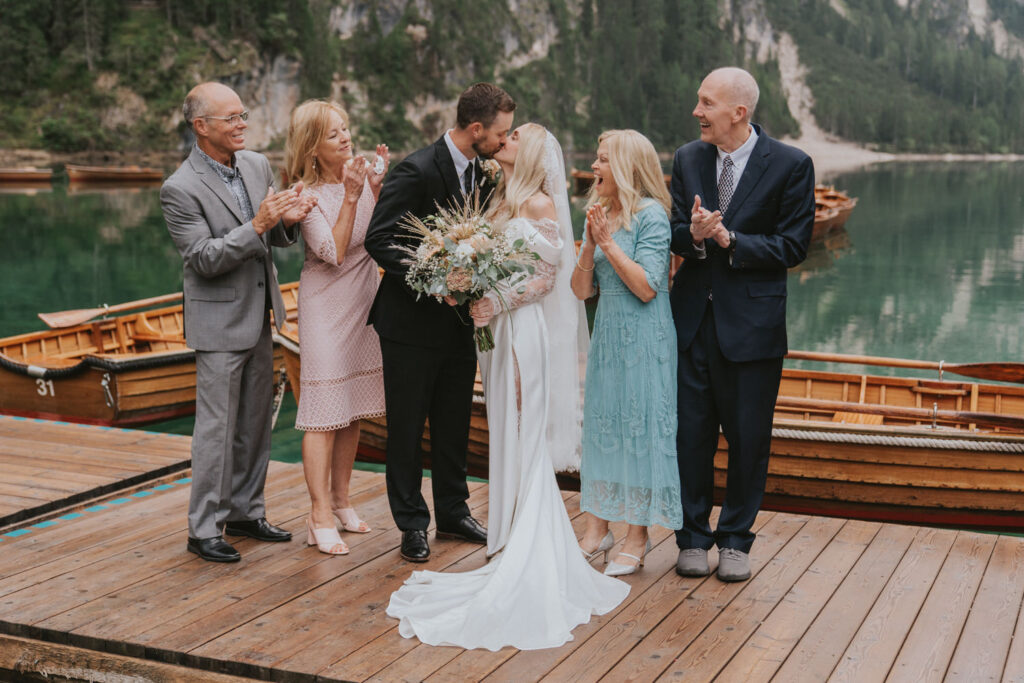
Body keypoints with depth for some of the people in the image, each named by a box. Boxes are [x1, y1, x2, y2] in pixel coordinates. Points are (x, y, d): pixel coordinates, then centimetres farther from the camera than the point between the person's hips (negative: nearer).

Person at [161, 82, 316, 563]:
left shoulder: (257, 165, 4)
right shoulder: (180, 189, -16)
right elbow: (204, 259, -20)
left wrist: (288, 220, -12)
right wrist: (256, 226, -28)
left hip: (259, 317, 7)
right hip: (219, 323, -7)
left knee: (255, 422, 14)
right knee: (217, 427, -2)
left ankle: (245, 511, 28)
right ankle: (204, 529, 9)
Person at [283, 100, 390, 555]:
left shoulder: (362, 173, 0)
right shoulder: (307, 194, -14)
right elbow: (334, 253, -21)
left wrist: (378, 188, -13)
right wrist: (351, 197, -25)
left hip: (364, 302, 6)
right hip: (326, 307, -6)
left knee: (353, 409, 13)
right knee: (323, 413, -3)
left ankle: (341, 500, 27)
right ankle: (321, 518, 4)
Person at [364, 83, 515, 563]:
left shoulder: (480, 172, 6)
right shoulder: (417, 171, -18)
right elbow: (379, 240, -21)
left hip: (458, 321, 7)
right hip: (412, 323, -7)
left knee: (454, 424, 17)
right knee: (407, 428, 6)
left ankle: (453, 513, 31)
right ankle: (412, 524, 18)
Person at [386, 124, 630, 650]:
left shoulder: (540, 204, -8)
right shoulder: (501, 204, 15)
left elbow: (545, 275, -13)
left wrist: (495, 302, -18)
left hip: (525, 331, -8)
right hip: (498, 329, 8)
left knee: (524, 440, -4)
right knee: (507, 439, 11)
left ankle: (529, 558, 2)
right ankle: (512, 542, 19)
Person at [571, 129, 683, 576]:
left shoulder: (651, 215, -11)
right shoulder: (599, 215, 9)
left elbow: (647, 287, -17)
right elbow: (582, 290, 7)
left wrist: (608, 242, -16)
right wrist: (590, 244, -8)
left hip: (644, 339, -7)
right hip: (606, 335, 7)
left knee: (639, 426, -1)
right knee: (599, 422, 10)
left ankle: (637, 537, 10)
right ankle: (596, 530, 20)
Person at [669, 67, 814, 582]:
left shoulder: (790, 165, -6)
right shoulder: (687, 159, 6)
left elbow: (793, 246, -8)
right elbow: (676, 234, 6)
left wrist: (730, 240, -19)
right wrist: (694, 234, -17)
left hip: (752, 321, -3)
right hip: (692, 317, 3)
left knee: (748, 437, 7)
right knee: (690, 433, 8)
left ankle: (735, 539, 23)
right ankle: (693, 537, 22)